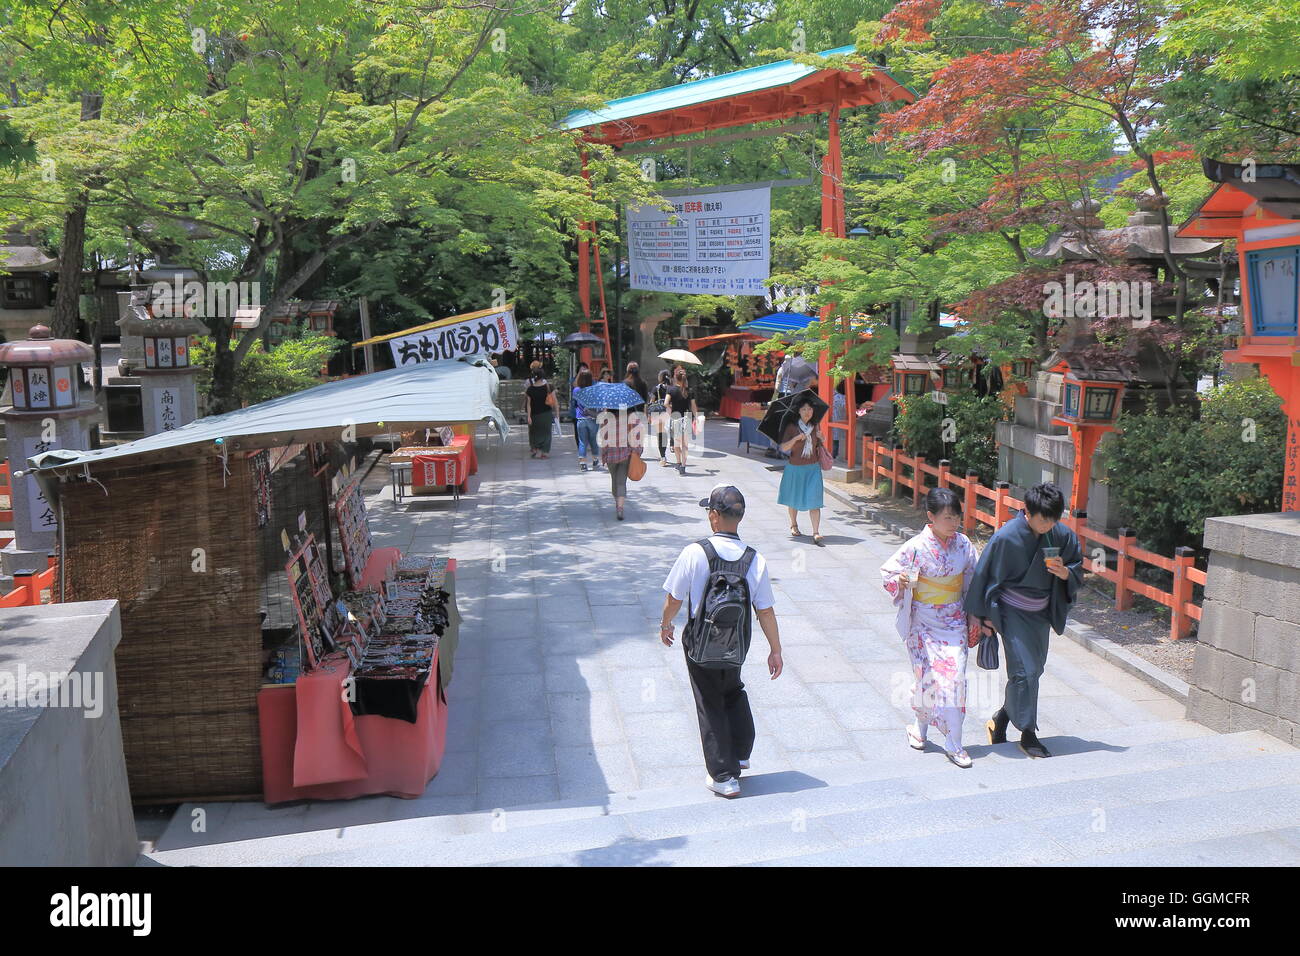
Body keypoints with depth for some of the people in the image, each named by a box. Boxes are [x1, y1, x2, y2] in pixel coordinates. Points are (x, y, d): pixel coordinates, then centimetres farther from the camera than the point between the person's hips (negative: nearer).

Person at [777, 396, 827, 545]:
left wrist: (820, 439, 1)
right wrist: (796, 438, -27)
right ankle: (794, 526, 37)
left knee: (814, 500, -8)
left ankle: (816, 533, -10)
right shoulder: (792, 427, -7)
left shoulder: (814, 427, 6)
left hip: (813, 468, 2)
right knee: (794, 499, 13)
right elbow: (783, 448, -14)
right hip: (795, 468, -2)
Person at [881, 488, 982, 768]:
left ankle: (953, 743, 3)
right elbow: (887, 571, -6)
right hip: (924, 622, -2)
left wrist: (973, 618, 8)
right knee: (927, 675, 3)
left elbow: (972, 582, 7)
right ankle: (920, 726, 29)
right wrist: (899, 580, -28)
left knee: (954, 676, -5)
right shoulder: (917, 547, -13)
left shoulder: (963, 544, -3)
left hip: (954, 621, 2)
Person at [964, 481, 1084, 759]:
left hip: (1040, 612, 6)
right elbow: (984, 576, -11)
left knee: (1034, 669, 12)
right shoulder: (1006, 537, -21)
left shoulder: (1062, 535, -8)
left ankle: (1002, 717, 32)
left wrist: (1064, 572, -19)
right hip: (1012, 611, -5)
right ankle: (1028, 733, 7)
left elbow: (1077, 571, 6)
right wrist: (983, 615, -7)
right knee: (1025, 670, -9)